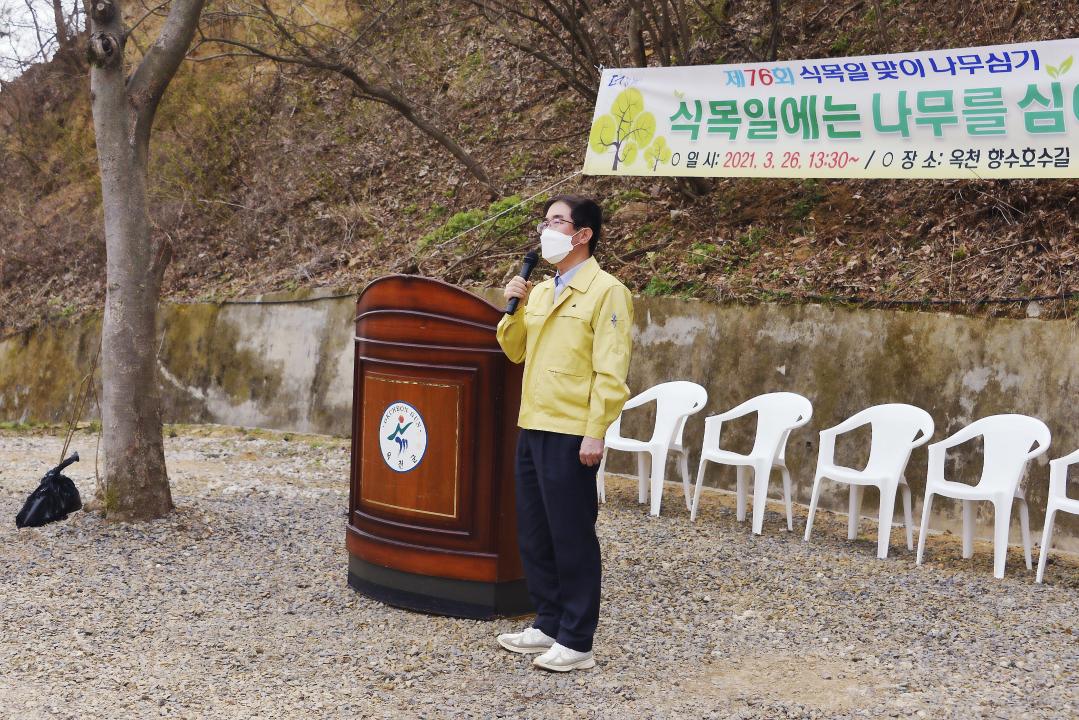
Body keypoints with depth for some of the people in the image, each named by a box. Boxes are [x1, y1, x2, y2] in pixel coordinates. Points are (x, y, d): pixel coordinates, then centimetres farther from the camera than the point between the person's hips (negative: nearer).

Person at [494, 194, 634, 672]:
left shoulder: (605, 291, -8)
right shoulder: (540, 292, 15)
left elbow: (610, 371, -14)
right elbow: (515, 351, 21)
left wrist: (596, 432, -19)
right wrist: (515, 308, 4)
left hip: (570, 434, -8)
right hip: (531, 429, 8)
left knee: (572, 540, -2)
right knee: (534, 537, 14)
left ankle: (576, 642, 7)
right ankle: (548, 625, 26)